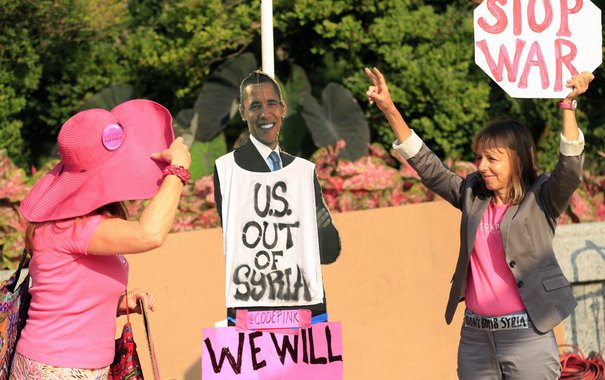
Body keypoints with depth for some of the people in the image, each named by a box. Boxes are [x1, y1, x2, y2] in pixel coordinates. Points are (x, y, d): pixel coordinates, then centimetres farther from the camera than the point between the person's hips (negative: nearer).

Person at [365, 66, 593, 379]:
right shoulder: (472, 195, 11)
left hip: (526, 335, -5)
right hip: (475, 336, 5)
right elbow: (425, 165, 13)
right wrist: (389, 109, 8)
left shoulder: (541, 200, -2)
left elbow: (570, 168, -18)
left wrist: (568, 106, -25)